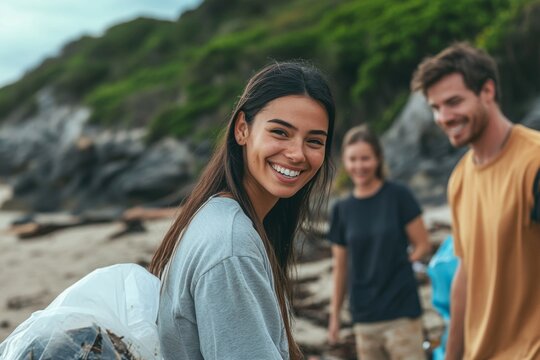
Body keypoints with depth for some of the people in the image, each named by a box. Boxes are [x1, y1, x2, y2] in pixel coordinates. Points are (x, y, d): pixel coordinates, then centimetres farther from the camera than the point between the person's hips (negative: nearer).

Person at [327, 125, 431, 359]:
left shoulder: (398, 196, -4)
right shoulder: (342, 210, 5)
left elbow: (423, 245, 1)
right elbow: (340, 268, 9)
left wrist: (396, 266, -8)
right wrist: (335, 315, 9)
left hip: (401, 311, -4)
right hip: (364, 316, 4)